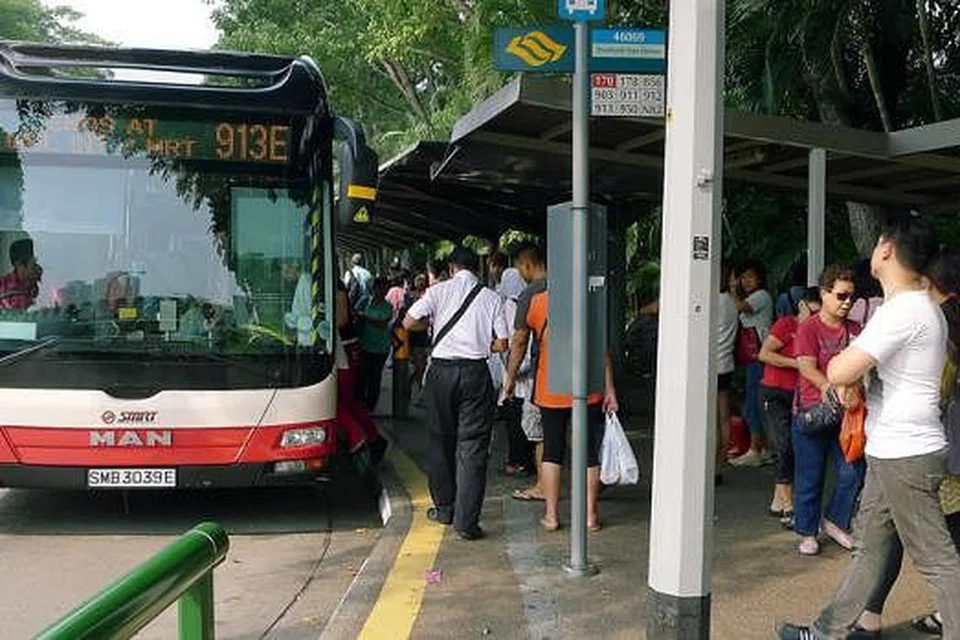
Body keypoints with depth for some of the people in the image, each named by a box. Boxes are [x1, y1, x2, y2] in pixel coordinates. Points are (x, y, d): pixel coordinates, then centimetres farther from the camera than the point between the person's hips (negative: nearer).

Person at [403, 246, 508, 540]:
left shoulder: (439, 291, 1)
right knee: (473, 446, 1)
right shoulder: (492, 297, 3)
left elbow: (408, 323, -3)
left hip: (442, 370, 1)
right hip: (475, 372, 0)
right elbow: (501, 344, 1)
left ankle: (444, 508, 28)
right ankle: (466, 522, -2)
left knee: (441, 440, 16)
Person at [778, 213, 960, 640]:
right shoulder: (924, 306, 13)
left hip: (904, 455, -10)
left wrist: (837, 366, -4)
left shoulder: (902, 310, -20)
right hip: (894, 450, 10)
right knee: (870, 544, 17)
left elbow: (839, 372, -26)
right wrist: (853, 374, 8)